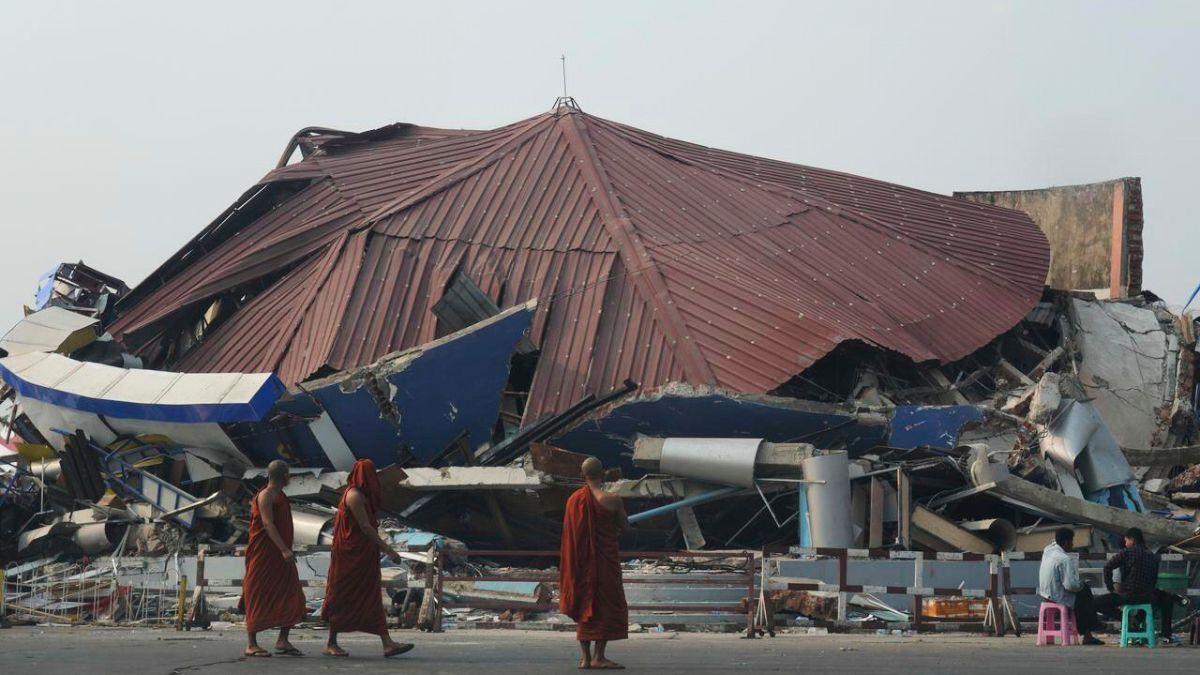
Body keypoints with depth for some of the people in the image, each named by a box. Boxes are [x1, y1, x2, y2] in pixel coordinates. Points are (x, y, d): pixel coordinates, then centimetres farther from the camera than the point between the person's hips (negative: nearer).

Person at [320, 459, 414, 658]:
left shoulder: (361, 495, 17)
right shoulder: (354, 496, -14)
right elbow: (365, 527, -19)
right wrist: (388, 550, -19)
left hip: (363, 555, 10)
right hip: (352, 554, -10)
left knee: (373, 598, 1)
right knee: (343, 598, -2)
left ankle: (387, 643, -5)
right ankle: (331, 644, 7)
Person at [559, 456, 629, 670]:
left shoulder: (574, 499, 1)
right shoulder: (611, 500, -14)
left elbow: (572, 530, 10)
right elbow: (624, 525, -1)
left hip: (581, 561, 5)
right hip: (605, 560, -5)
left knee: (585, 605, 12)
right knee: (607, 604, 1)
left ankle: (585, 656, 12)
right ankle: (599, 657, -4)